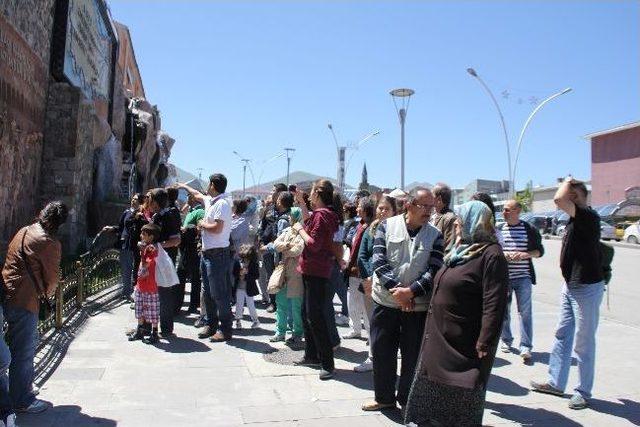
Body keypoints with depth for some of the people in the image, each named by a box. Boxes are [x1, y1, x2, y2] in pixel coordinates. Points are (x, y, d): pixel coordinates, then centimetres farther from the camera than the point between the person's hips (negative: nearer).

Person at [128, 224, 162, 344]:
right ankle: (140, 331, 31)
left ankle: (154, 334, 12)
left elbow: (145, 265, -25)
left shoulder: (153, 249, -17)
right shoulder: (145, 247, 9)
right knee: (140, 309, 18)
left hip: (150, 287, -9)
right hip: (141, 285, 9)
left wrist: (142, 252, -25)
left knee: (152, 311, 2)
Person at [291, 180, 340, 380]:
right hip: (312, 271, 10)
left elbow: (313, 244, -23)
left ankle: (327, 364, -1)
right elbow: (309, 223, 29)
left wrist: (300, 230, -10)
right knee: (307, 314, 18)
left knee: (315, 317, -7)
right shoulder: (323, 213, 11)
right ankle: (312, 355, 29)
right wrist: (302, 204, 23)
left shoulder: (321, 215, -18)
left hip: (316, 272, -10)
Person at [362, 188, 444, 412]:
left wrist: (411, 291, -20)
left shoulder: (435, 235, 0)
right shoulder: (387, 226, -2)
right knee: (381, 350, 10)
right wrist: (396, 289, -17)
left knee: (413, 354, 9)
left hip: (417, 305, 0)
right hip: (386, 301, 0)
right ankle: (384, 397, 29)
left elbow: (434, 271, -8)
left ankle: (408, 399, 28)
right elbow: (379, 260, -9)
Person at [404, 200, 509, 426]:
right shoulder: (460, 250, 11)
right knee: (434, 391, 20)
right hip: (440, 339, 9)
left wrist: (485, 345, -24)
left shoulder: (491, 254, -18)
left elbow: (494, 304, -23)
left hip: (464, 346, -9)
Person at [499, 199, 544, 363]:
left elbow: (540, 251, 4)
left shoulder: (529, 229, 0)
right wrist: (501, 254, -10)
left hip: (523, 277, -2)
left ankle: (526, 347, -2)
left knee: (524, 312, -5)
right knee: (503, 310, 11)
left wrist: (526, 254, -14)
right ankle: (506, 340, 27)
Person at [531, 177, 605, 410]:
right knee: (562, 336, 15)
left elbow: (559, 199, -36)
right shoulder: (576, 219, 10)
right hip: (571, 286, 9)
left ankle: (583, 392, 17)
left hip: (586, 288, -9)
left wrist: (567, 182, -15)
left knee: (583, 342, 3)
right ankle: (555, 383, 26)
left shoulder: (588, 216, -19)